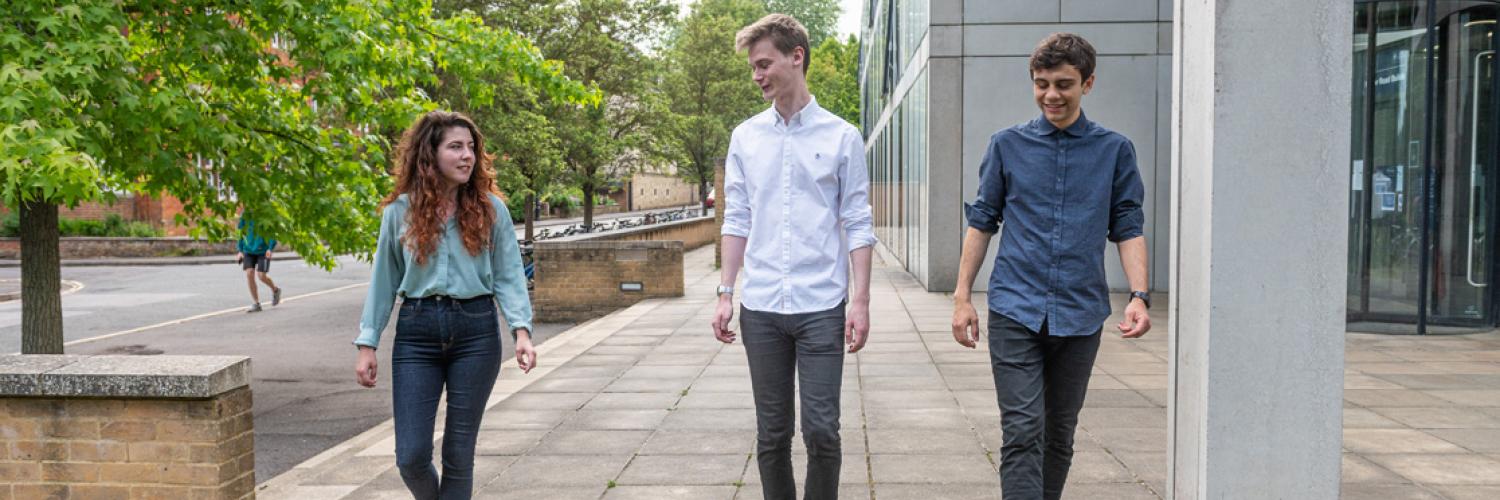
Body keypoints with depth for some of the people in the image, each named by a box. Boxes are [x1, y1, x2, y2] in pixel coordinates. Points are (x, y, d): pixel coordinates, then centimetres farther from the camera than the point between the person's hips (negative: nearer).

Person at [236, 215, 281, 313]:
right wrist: (241, 250, 10)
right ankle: (256, 304, 3)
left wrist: (270, 248, -17)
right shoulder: (244, 216, 1)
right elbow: (241, 233, 13)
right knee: (249, 274, -7)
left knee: (261, 275, -9)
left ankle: (275, 290, 25)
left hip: (263, 251, -4)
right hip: (249, 251, 4)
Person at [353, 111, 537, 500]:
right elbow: (384, 281, 7)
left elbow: (508, 277, -1)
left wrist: (521, 330, -15)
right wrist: (367, 344, 4)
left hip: (476, 331, 0)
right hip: (416, 333, 1)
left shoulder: (490, 210, 1)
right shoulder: (400, 211, 3)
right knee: (411, 456, 0)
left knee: (459, 452, 6)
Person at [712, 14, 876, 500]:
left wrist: (861, 300, -6)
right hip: (761, 308, 3)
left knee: (821, 430, -1)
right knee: (772, 434, 9)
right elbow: (736, 220, 10)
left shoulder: (841, 136, 1)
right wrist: (726, 293, 5)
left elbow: (857, 224, 0)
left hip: (822, 306, -2)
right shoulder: (745, 137, 8)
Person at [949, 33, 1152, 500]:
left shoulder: (1115, 150, 5)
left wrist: (1139, 295, -9)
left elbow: (1128, 228, 5)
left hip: (1080, 314, 1)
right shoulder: (1007, 145, 5)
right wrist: (962, 297, 4)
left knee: (1059, 435, 13)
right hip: (1016, 309, -1)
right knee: (1023, 431, -9)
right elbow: (982, 221, 8)